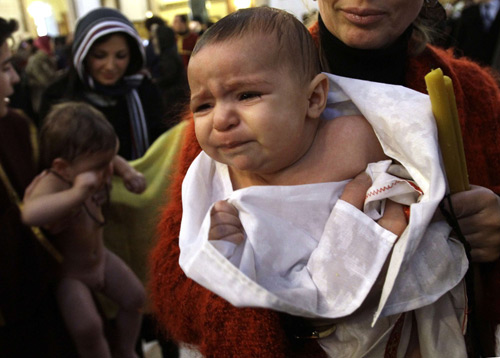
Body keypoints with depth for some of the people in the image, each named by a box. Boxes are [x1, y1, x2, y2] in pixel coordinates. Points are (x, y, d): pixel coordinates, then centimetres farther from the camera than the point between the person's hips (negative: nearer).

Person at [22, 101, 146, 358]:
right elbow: (30, 214, -63)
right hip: (68, 274, -7)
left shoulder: (85, 168, -15)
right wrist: (77, 193, -69)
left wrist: (128, 172, -9)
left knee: (135, 297, 13)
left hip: (100, 258, 8)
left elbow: (112, 160, 10)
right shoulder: (50, 184, -39)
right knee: (88, 328, -20)